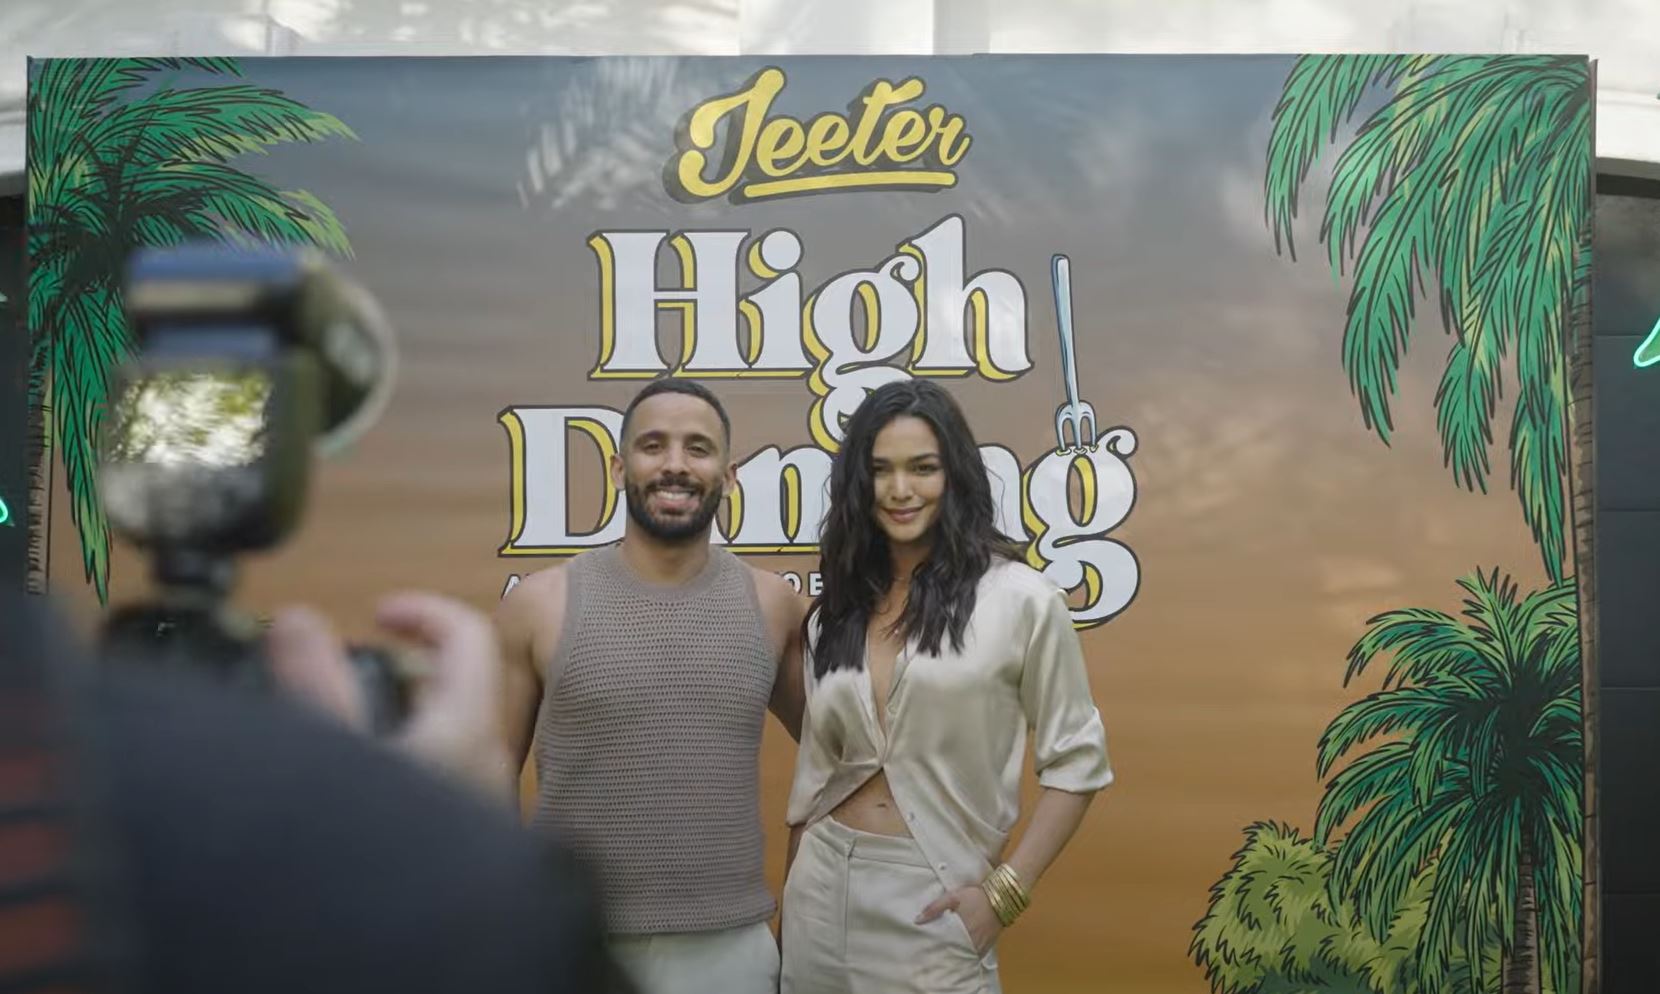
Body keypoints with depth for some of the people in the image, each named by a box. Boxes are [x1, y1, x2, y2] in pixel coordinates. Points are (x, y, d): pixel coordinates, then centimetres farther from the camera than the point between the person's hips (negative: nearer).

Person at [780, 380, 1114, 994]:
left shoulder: (1020, 598, -8)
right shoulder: (834, 614, 7)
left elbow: (1076, 762, -5)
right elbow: (814, 771, 12)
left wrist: (1005, 892, -11)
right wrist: (792, 899, 12)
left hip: (934, 901, -4)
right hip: (825, 890, 5)